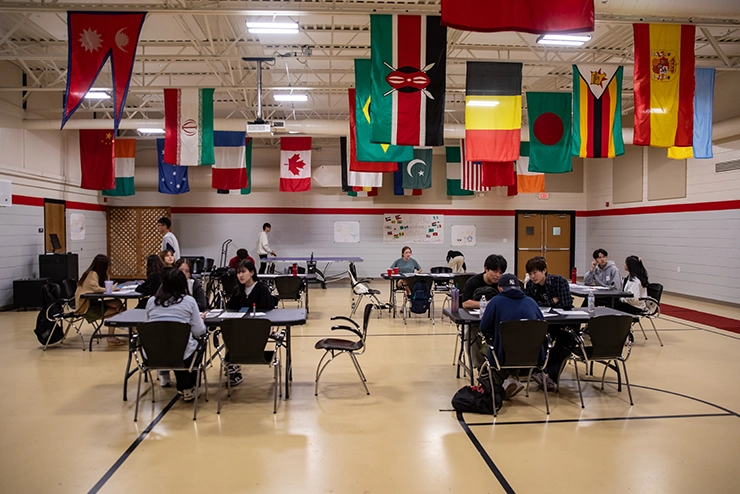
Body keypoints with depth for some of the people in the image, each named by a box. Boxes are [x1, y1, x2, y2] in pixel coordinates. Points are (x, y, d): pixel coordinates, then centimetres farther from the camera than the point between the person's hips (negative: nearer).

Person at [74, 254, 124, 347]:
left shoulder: (97, 273, 12)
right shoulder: (92, 274, -15)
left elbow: (103, 286, 7)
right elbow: (96, 288, -30)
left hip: (92, 302, 8)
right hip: (85, 306, -8)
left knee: (117, 303, -10)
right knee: (114, 312, -15)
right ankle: (111, 338, -8)